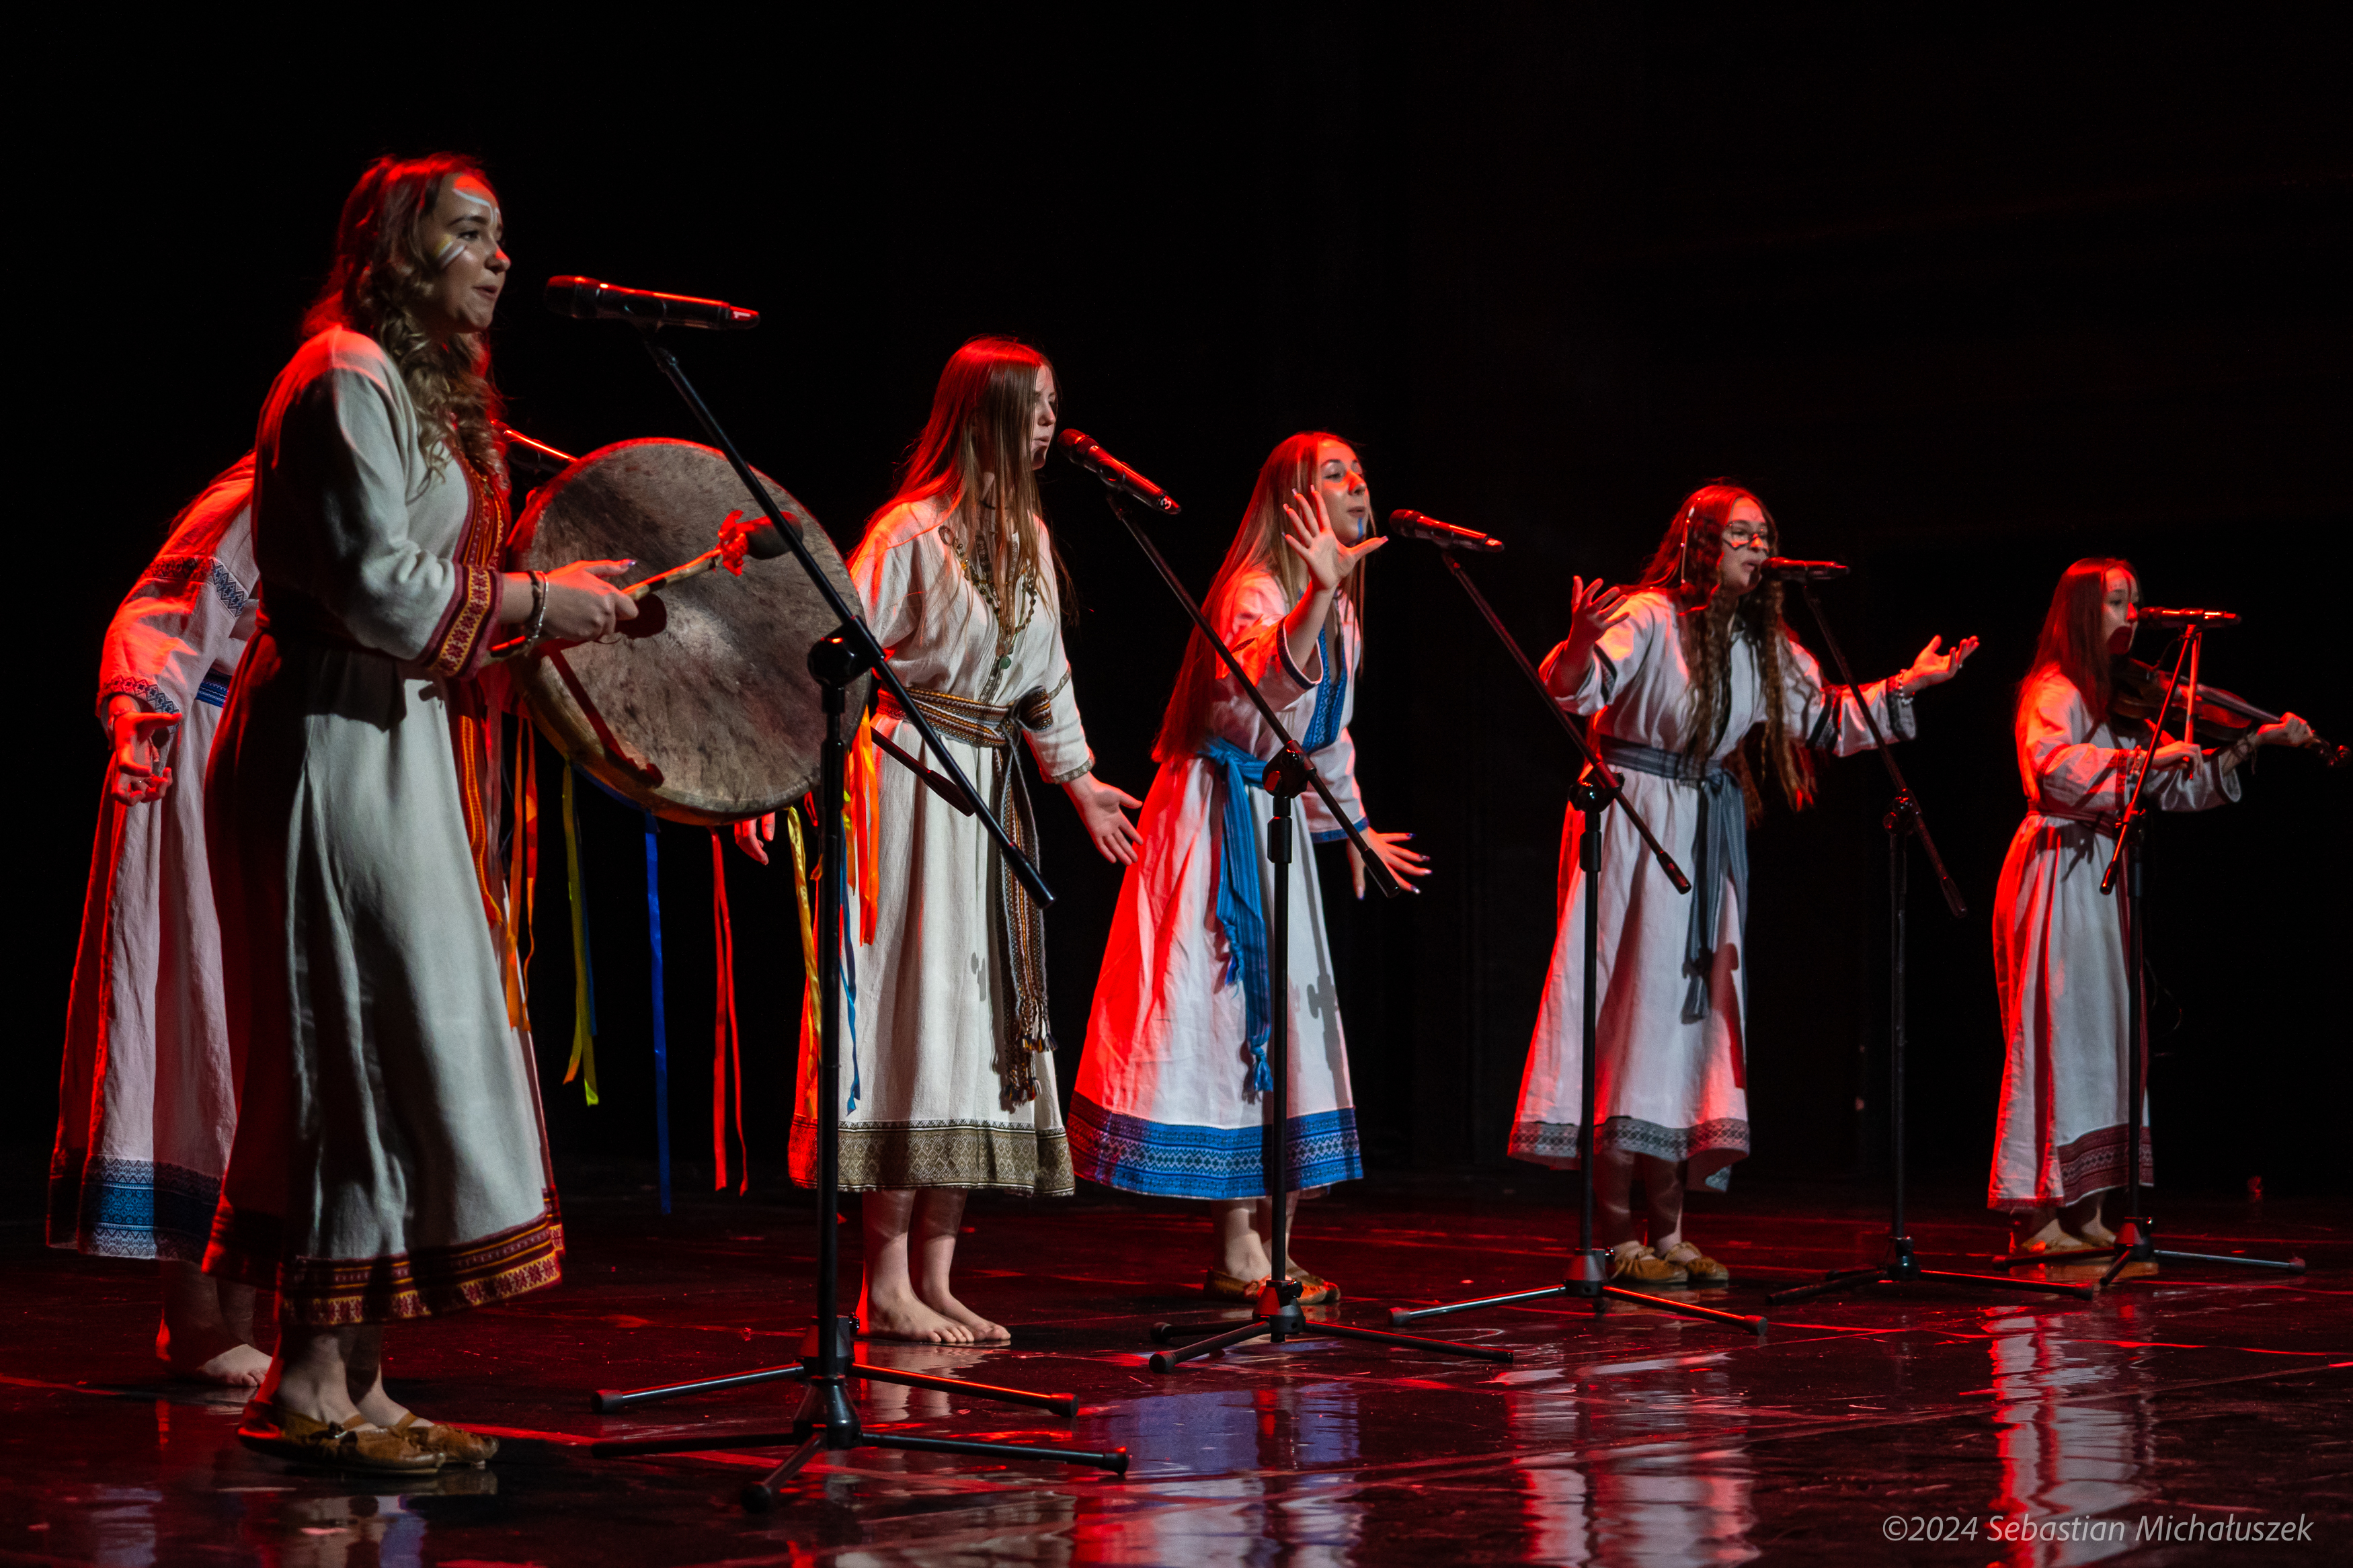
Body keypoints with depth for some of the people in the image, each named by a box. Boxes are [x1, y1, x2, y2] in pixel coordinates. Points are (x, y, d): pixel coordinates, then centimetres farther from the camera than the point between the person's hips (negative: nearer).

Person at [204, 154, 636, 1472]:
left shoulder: (425, 385, 20)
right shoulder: (350, 378, -12)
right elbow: (376, 584, -21)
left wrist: (551, 598, 14)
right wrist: (536, 601, -13)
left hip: (390, 742, 10)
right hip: (337, 745, -10)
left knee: (385, 1056, 9)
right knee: (378, 1046, -9)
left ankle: (346, 1383, 13)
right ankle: (313, 1382, -4)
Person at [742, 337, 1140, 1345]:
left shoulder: (1028, 538, 13)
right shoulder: (913, 532, -11)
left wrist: (1077, 777, 32)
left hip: (990, 788, 8)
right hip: (909, 779, -8)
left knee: (980, 1015, 5)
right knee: (914, 1006, -9)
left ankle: (936, 1280, 10)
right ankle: (885, 1289, -4)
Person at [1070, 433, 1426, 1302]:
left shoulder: (1340, 611, 13)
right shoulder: (1255, 592, -15)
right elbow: (1264, 686, -36)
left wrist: (1354, 826, 30)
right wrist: (1318, 593, -47)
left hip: (1276, 821, 9)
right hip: (1219, 816, -9)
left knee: (1280, 1008, 8)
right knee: (1231, 1001, -10)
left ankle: (1256, 1242, 13)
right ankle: (1237, 1250, -9)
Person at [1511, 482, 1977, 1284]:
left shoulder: (1765, 642, 10)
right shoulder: (1649, 618, -12)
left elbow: (1820, 719, 17)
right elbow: (1572, 692, -24)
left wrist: (1905, 687, 10)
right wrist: (1580, 645, -44)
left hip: (1710, 834, 7)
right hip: (1634, 820, -7)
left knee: (1691, 1008, 7)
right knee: (1633, 1003, -8)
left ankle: (1667, 1231, 13)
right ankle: (1614, 1238, -4)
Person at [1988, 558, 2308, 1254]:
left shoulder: (2115, 699, 18)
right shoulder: (2057, 691, -8)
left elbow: (2179, 788, 17)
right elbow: (2054, 764, -28)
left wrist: (2254, 744, 10)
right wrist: (2148, 756, -30)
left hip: (2097, 878, 9)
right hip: (2059, 876, -9)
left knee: (2100, 1036, 9)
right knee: (2056, 1034, -9)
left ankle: (2083, 1211, 13)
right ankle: (2036, 1217, -6)